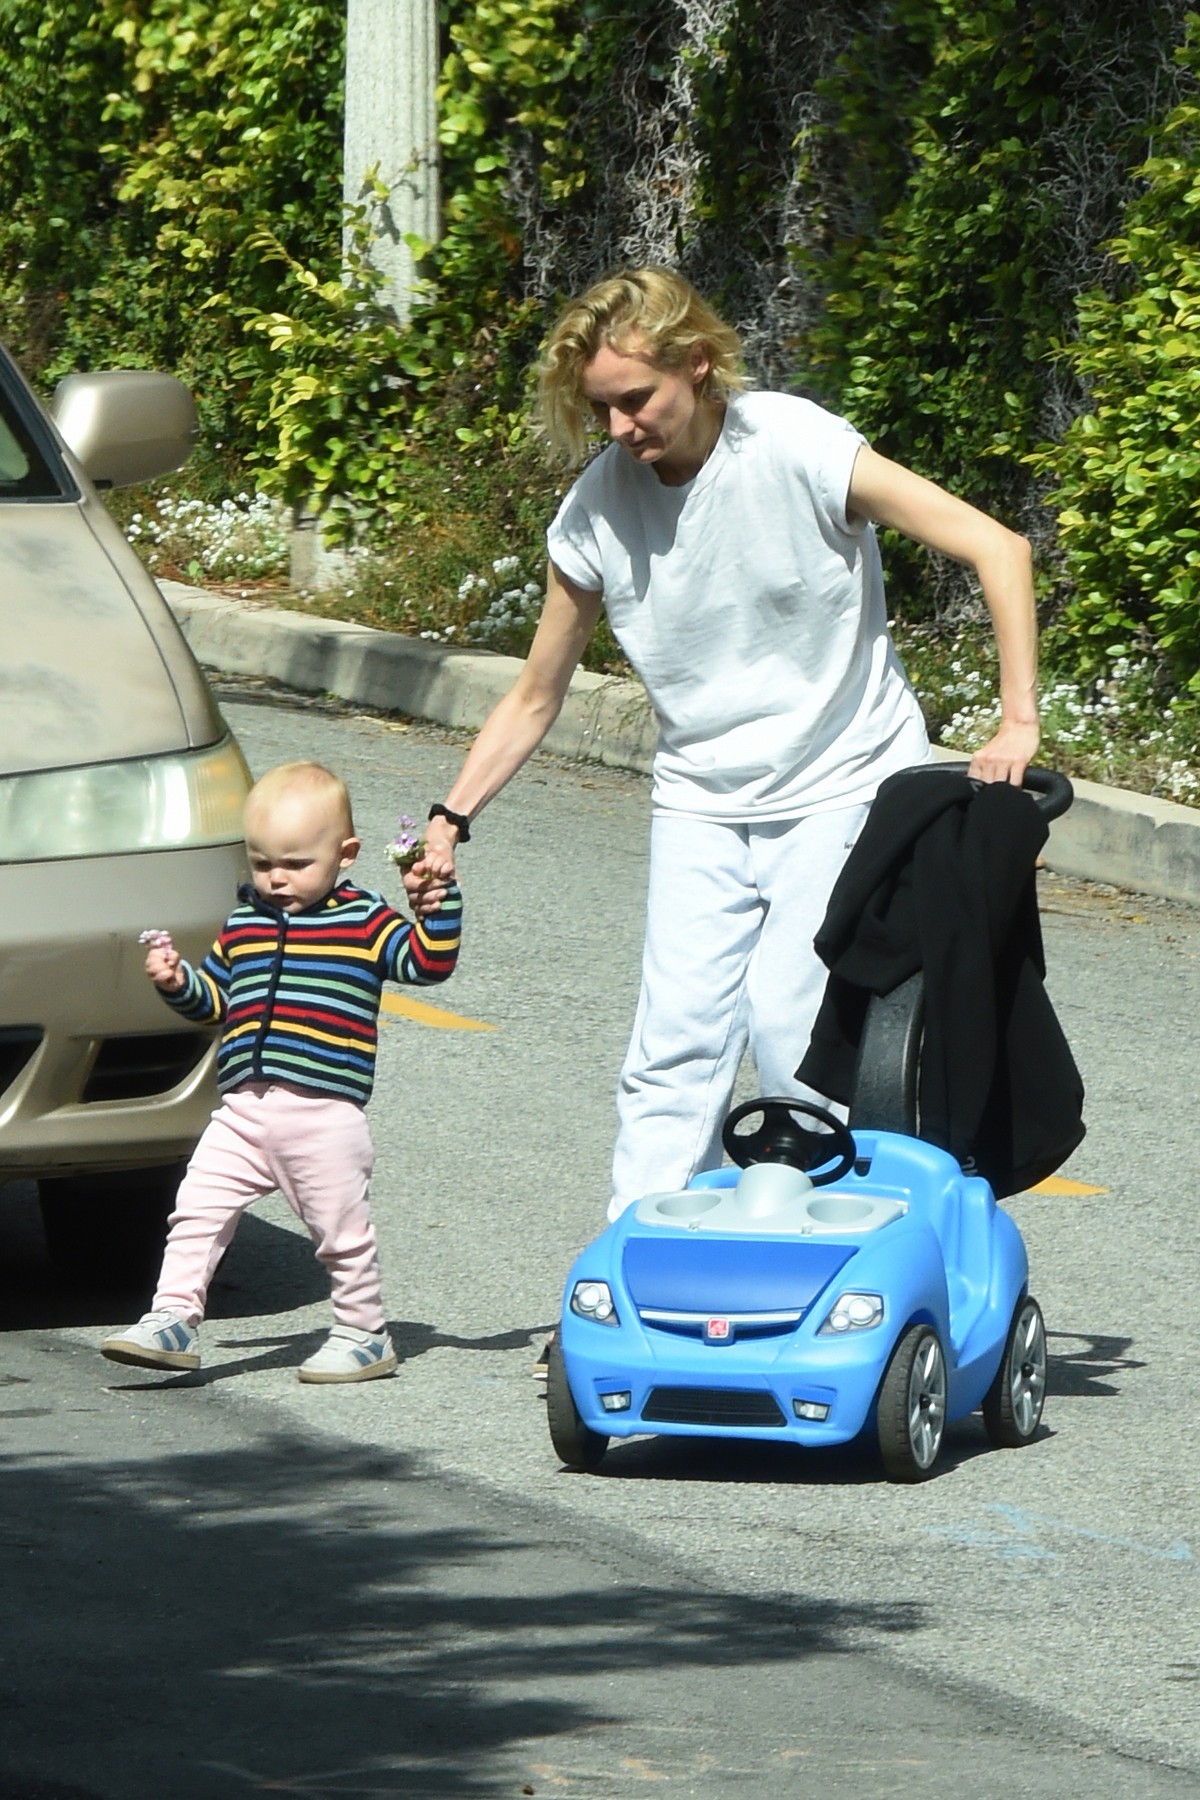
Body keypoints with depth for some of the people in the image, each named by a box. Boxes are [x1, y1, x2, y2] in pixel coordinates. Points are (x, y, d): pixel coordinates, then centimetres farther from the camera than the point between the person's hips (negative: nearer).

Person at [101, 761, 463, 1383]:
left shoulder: (363, 922, 1)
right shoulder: (242, 923, 15)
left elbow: (429, 961, -3)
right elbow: (212, 999, 22)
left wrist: (440, 901, -14)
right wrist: (176, 982, 3)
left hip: (325, 1114, -4)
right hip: (243, 1111, 4)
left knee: (342, 1230, 3)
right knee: (198, 1209, -4)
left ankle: (363, 1333, 17)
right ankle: (174, 1319, -2)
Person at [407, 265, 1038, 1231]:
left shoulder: (797, 448, -19)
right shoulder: (598, 508, -6)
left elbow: (997, 547, -20)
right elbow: (536, 697, 6)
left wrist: (1018, 721, -27)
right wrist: (452, 819, -4)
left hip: (844, 787, -4)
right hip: (702, 802, 4)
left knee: (788, 1026, -14)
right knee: (677, 1043, -8)